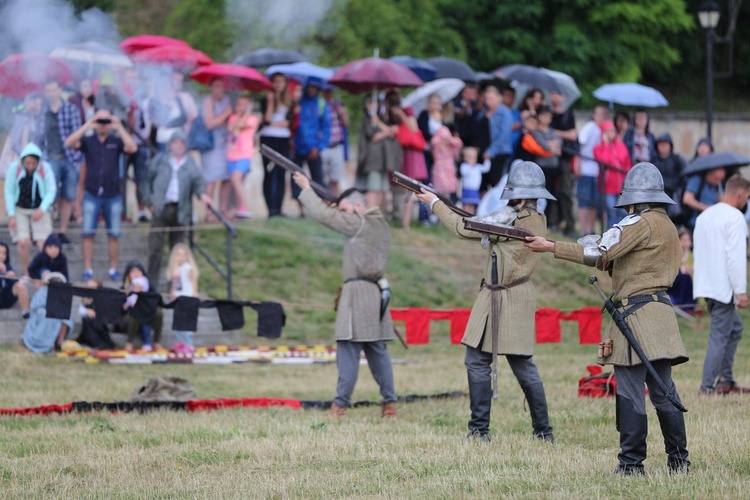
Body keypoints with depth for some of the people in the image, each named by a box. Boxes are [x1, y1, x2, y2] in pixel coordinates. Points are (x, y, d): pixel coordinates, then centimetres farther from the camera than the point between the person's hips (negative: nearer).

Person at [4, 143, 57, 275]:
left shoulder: (45, 168, -15)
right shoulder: (14, 168, -14)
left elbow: (51, 191, -8)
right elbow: (8, 191, -6)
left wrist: (42, 209, -22)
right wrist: (11, 215, -9)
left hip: (39, 210, 0)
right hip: (19, 210, 0)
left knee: (43, 242, -13)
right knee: (23, 243, -13)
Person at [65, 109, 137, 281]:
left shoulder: (116, 141, 6)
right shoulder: (88, 141, 5)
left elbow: (132, 148, -11)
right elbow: (69, 143, -12)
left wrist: (119, 127, -12)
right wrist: (87, 125, -15)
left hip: (113, 196, 1)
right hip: (92, 195, -1)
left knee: (114, 235, 3)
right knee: (88, 234, -3)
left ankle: (113, 269, 11)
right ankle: (88, 269, 1)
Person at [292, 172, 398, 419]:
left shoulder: (359, 223, -11)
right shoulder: (380, 224, 15)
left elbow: (325, 215, -12)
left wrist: (306, 190, -2)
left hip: (358, 293, -9)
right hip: (376, 292, 9)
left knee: (348, 349, -8)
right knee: (377, 350, 12)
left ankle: (340, 404, -10)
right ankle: (389, 403, 12)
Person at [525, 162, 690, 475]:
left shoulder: (641, 223, -10)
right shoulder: (668, 227, 19)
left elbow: (600, 254, -16)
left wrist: (550, 247, -13)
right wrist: (610, 264, 7)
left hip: (635, 313, -9)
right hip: (659, 309, 9)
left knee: (630, 393, -7)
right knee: (663, 391, 12)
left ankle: (631, 463, -8)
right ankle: (679, 460, 13)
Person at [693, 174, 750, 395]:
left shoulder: (704, 216, 16)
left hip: (705, 284, 9)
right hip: (723, 286, -9)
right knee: (720, 336, -4)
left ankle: (725, 380, 18)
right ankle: (708, 386, -5)